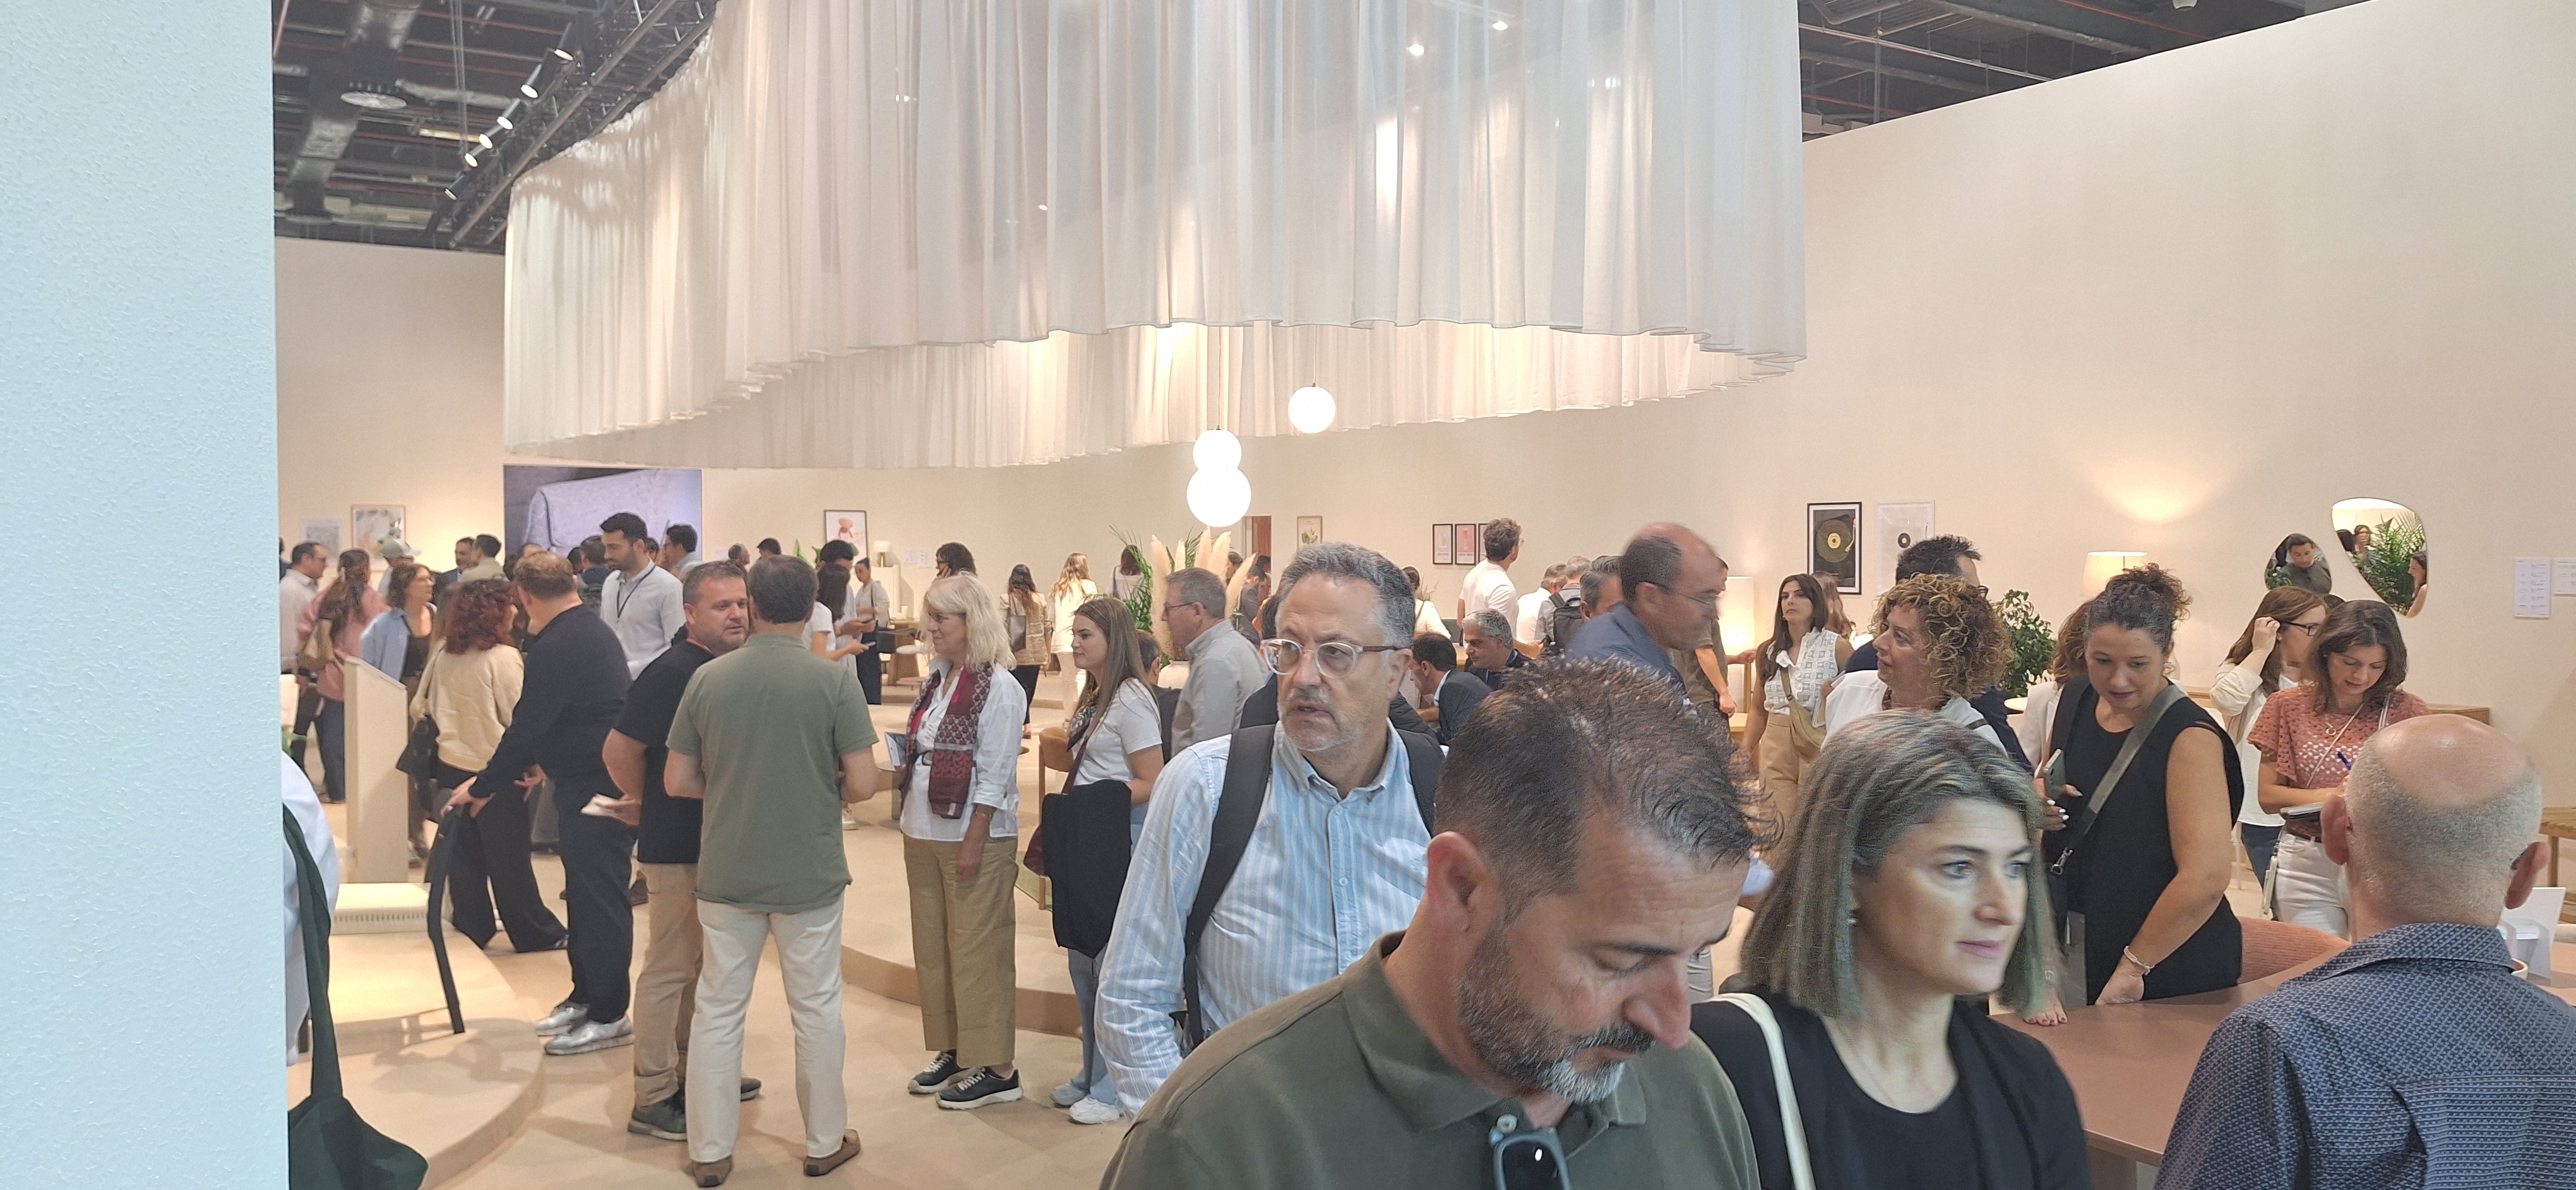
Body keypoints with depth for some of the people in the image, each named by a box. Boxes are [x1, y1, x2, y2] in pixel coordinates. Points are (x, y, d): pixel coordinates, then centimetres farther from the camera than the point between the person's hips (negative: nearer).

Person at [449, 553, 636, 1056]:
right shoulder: (595, 631, 12)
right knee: (587, 895, 18)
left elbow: (526, 726, -17)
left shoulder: (556, 646, -19)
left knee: (599, 899, -2)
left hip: (592, 788, -10)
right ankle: (585, 996, 28)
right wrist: (543, 761, 31)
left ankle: (609, 1016, 5)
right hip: (603, 779, 10)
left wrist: (482, 787, -6)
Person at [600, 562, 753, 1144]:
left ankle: (691, 1073, 33)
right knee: (669, 969, 0)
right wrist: (646, 805, -3)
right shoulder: (671, 672, -19)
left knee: (700, 966, 19)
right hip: (676, 847, -8)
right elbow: (620, 750, -19)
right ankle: (653, 1100, 10)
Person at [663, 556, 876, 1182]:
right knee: (817, 1010, 12)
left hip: (726, 873, 2)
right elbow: (862, 785, -12)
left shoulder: (708, 678, -5)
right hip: (810, 874, -1)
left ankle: (709, 1152, 21)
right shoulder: (833, 679, -11)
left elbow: (677, 782, 0)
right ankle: (825, 1142, 24)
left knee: (718, 1010, 13)